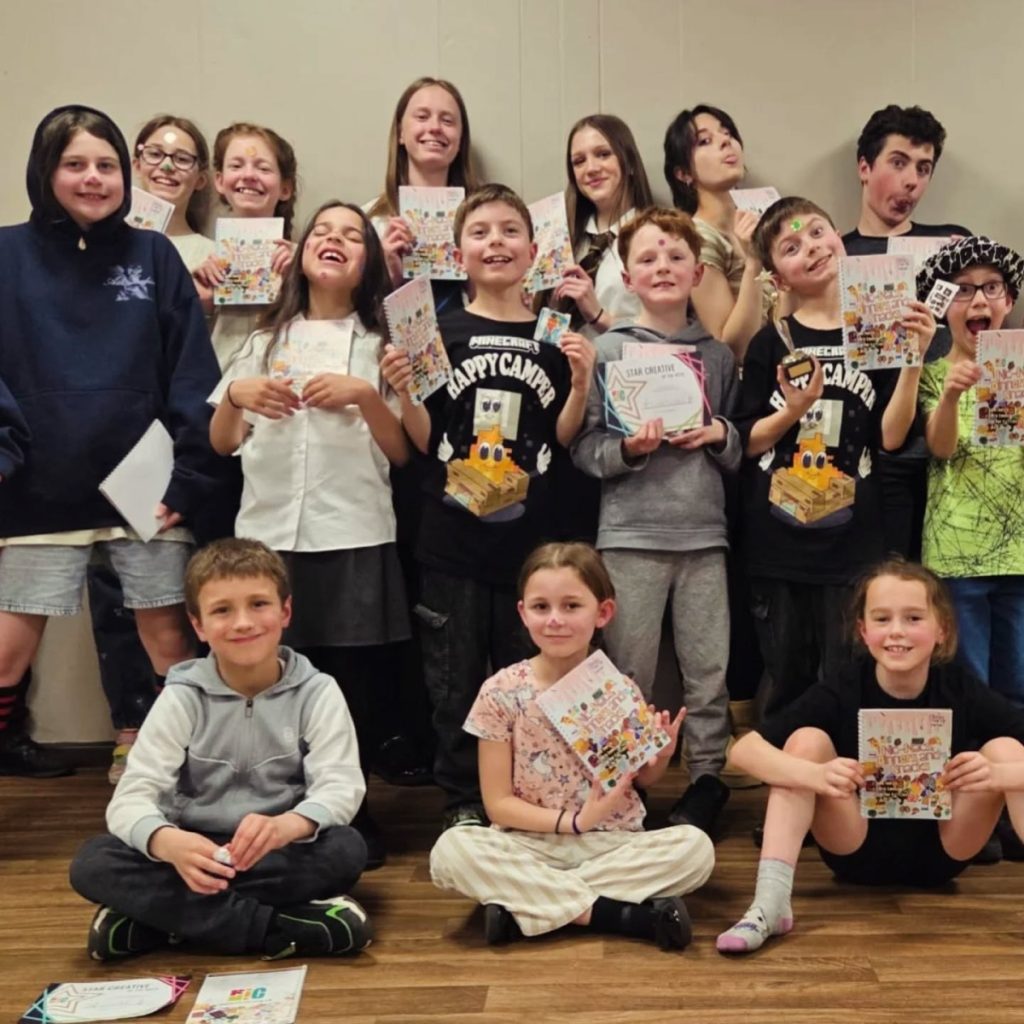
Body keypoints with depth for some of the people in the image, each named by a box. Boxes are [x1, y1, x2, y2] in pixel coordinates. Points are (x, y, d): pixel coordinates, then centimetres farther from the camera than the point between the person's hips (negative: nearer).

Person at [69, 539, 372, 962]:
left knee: (346, 850, -32)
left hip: (281, 853, -1)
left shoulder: (317, 693, -8)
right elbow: (130, 798, -16)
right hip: (196, 852, 1)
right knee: (92, 863, -25)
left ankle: (160, 915, -23)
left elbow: (341, 787, -19)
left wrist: (285, 826, -42)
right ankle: (278, 929, -30)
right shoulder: (182, 698, -7)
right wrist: (169, 843, -40)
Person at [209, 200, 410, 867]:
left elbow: (402, 453, 3)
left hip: (354, 540, -1)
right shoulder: (265, 340, 15)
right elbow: (221, 444, 12)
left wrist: (366, 395, -13)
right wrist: (236, 395, -7)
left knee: (358, 687, -2)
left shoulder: (381, 342, 8)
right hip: (268, 537, 2)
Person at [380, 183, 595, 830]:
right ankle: (463, 801, 24)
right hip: (453, 537, 0)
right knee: (456, 679, 8)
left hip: (532, 537, 1)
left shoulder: (555, 335, 4)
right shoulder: (440, 333, 1)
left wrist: (581, 384, -10)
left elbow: (563, 438, 5)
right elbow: (424, 441, 3)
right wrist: (402, 391, -14)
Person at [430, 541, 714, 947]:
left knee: (696, 847, -24)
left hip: (614, 844, 2)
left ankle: (526, 900, -20)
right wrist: (573, 821, -18)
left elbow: (639, 779, 11)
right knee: (451, 850, -29)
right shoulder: (501, 693, -9)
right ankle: (622, 913, -25)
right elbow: (498, 803, -7)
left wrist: (660, 757, -12)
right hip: (532, 846, -1)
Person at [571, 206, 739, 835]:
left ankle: (708, 776, 22)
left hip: (704, 530, 3)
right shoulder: (610, 349, 1)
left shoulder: (717, 354, 10)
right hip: (632, 532, -2)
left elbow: (741, 449, 15)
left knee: (709, 667, 6)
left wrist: (719, 435, -6)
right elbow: (584, 447, -3)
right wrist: (629, 448, -21)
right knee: (629, 672, 5)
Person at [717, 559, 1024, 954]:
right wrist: (814, 775, -43)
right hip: (858, 852, 0)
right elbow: (745, 748, -25)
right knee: (807, 740, -24)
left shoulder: (963, 692, -16)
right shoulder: (843, 691, -18)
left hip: (941, 853, 1)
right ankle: (770, 902, -31)